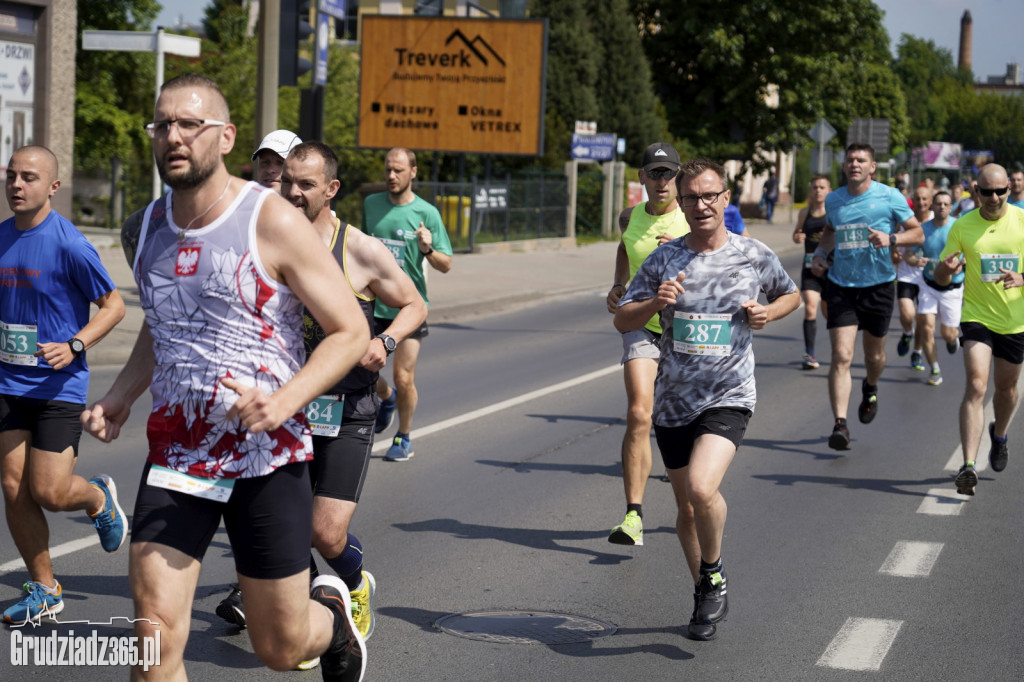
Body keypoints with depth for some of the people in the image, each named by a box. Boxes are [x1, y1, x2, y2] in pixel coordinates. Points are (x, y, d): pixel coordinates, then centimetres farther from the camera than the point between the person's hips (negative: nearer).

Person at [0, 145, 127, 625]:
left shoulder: (68, 244, -13)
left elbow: (113, 305, -9)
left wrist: (74, 347, -21)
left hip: (59, 386, -5)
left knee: (49, 493, -7)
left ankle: (98, 496, 29)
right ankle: (44, 590, 15)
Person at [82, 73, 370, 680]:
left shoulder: (274, 223, -12)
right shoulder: (154, 221, 6)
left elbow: (351, 332, -10)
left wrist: (282, 403, -24)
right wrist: (121, 397, 6)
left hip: (269, 456, -4)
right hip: (176, 453, 4)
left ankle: (332, 614, 43)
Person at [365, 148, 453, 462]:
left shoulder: (426, 213, -5)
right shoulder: (371, 204, 6)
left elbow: (446, 265, -4)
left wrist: (428, 249, -23)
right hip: (372, 304, 3)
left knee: (403, 379, -6)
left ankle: (404, 438, 17)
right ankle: (387, 398, 38)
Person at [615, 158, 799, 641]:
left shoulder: (755, 256, -2)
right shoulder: (664, 259, 0)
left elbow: (791, 294, 18)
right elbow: (622, 320, 2)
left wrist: (768, 313, -4)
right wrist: (653, 303, -18)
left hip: (728, 398, -3)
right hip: (673, 401, 3)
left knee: (702, 489, -25)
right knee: (687, 509, 13)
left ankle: (714, 574, 3)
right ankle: (706, 598, 34)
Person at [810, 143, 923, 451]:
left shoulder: (889, 196, -5)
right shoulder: (833, 200, 5)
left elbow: (917, 233, -1)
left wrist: (891, 238, -20)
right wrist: (820, 253, 7)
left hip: (878, 285, -1)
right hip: (841, 286, 1)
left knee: (874, 354, 15)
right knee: (841, 356, -13)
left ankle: (870, 389, 50)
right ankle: (840, 424, -15)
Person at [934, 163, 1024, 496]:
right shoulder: (963, 226, -4)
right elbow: (940, 278, 0)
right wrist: (946, 267, -23)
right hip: (976, 316, -1)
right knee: (976, 386, -17)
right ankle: (968, 466, -23)